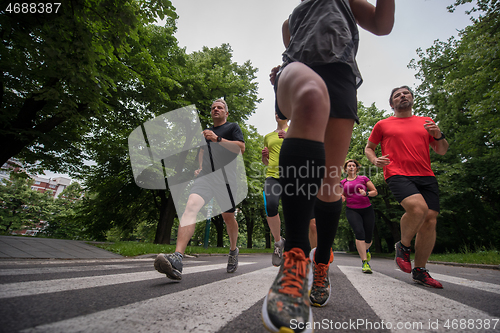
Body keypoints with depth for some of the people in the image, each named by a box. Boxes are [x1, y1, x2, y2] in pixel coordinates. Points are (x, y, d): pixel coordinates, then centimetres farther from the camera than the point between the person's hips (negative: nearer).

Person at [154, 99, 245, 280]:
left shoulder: (233, 127, 13)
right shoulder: (206, 132, 27)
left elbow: (241, 148, -2)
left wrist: (217, 139, -9)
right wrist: (200, 167, 17)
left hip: (226, 177, -3)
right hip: (205, 176, 3)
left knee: (228, 217, 6)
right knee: (191, 205, -23)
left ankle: (233, 250, 35)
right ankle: (177, 259, -35)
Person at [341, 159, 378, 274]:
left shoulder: (364, 178, 9)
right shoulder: (343, 182, 12)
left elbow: (375, 192, 9)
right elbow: (342, 197, 20)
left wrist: (366, 193, -11)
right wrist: (341, 198, -4)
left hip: (367, 210, 1)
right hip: (352, 210, 0)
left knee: (368, 237, 3)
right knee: (359, 232, -22)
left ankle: (366, 249, 40)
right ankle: (365, 262, -15)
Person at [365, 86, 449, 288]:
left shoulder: (426, 122, 20)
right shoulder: (383, 125, 13)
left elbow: (442, 151, 21)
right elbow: (368, 148, 19)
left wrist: (438, 135, 0)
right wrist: (375, 160, -3)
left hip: (426, 176, 4)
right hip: (397, 174, -4)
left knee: (430, 220, -4)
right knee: (418, 207, -29)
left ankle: (419, 271, 10)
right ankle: (403, 246, -1)